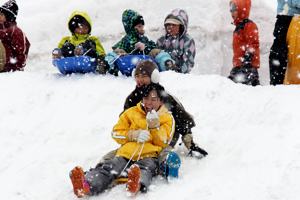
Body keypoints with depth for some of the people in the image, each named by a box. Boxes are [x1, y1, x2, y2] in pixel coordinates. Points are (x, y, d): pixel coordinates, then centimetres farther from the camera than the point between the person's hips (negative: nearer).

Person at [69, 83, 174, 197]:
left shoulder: (167, 118, 15)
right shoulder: (131, 113, 19)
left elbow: (163, 142, 6)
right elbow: (116, 133, 14)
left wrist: (155, 126, -10)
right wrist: (134, 135, -4)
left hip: (150, 155, -1)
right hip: (127, 152, 1)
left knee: (145, 167, -38)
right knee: (111, 167, -29)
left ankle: (138, 183, -72)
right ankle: (87, 185, -56)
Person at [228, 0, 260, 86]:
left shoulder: (249, 26, -9)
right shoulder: (239, 27, 22)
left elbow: (253, 45, -18)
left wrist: (247, 59, -26)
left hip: (248, 65, -10)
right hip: (238, 64, 10)